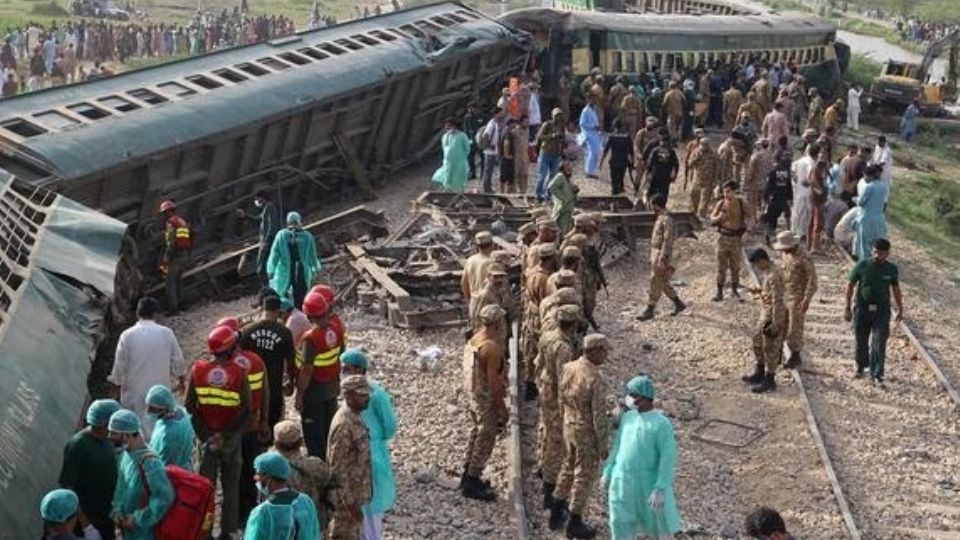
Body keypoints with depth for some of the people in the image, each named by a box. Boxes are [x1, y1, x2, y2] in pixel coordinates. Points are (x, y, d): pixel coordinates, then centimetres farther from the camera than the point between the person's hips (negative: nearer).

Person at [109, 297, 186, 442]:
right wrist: (180, 380, 17)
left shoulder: (127, 335, -13)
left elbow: (119, 366, -9)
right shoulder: (167, 333, -9)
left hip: (135, 392, -1)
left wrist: (116, 389, 4)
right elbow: (178, 361, -1)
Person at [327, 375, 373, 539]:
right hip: (347, 496, -9)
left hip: (356, 492, 9)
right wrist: (350, 502, -22)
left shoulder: (355, 417, 3)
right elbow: (338, 468, -25)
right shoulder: (344, 425, -26)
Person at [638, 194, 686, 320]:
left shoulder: (667, 220, -19)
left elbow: (667, 241, -23)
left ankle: (650, 310, 1)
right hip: (655, 252, 10)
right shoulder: (660, 218, 11)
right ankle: (678, 303, 25)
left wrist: (662, 259, -24)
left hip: (661, 254, -10)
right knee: (662, 282, 15)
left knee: (655, 283, -4)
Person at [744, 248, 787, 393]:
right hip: (765, 314, 10)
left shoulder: (774, 276, -26)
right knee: (758, 342, 21)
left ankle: (770, 381, 11)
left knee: (770, 349, 1)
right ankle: (759, 374, 34)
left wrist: (775, 324, -23)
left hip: (772, 317, -10)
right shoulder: (767, 272, 5)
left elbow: (777, 301, -25)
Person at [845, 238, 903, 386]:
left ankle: (876, 375, 1)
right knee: (861, 342, 12)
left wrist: (900, 310, 14)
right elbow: (850, 286, -2)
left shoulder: (891, 269, -2)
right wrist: (847, 308, -3)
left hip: (882, 311, 0)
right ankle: (861, 367, 34)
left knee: (879, 344, -6)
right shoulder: (862, 265, -8)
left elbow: (896, 290, 11)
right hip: (862, 309, 0)